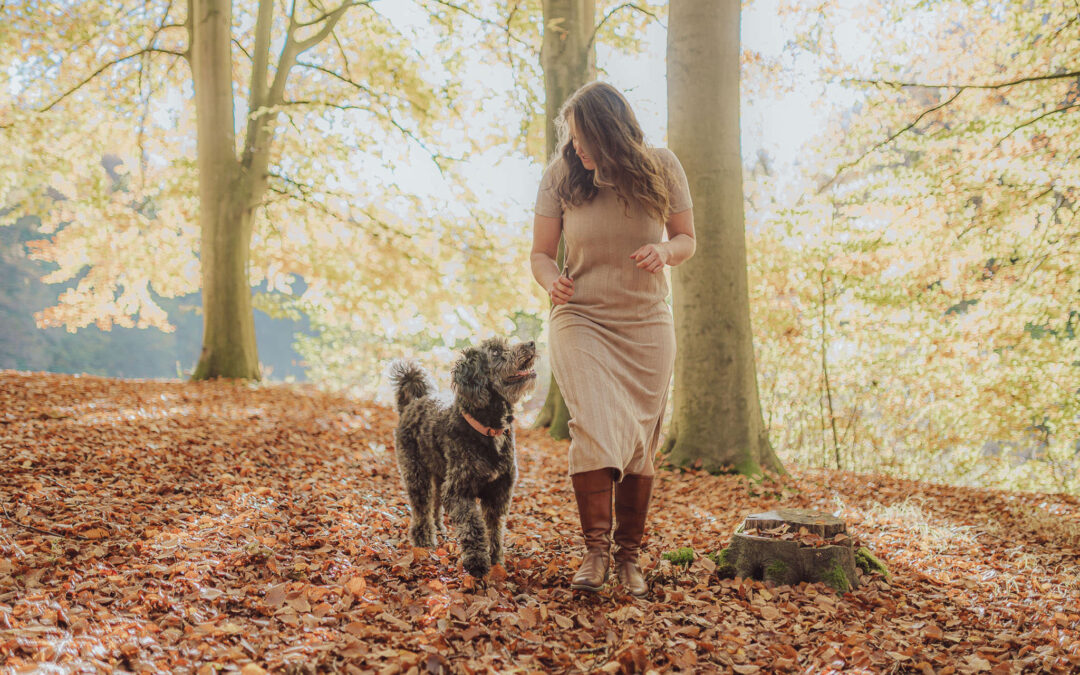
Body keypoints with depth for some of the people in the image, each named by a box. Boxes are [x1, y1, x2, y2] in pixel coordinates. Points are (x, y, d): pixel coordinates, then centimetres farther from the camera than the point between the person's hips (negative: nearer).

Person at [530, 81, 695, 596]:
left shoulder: (661, 168, -5)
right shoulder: (561, 175, -7)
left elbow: (687, 239, 5)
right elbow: (541, 252, 0)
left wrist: (665, 251, -19)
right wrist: (551, 279, -23)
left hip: (647, 324, 2)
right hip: (580, 319, -1)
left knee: (639, 443, 5)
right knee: (595, 425, -20)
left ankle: (629, 556, 17)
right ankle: (595, 549, -9)